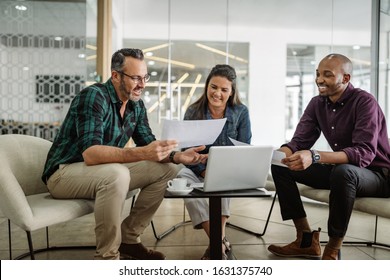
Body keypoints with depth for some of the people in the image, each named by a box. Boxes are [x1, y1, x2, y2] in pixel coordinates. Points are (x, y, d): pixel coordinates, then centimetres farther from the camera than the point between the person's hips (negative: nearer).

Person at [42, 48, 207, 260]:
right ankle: (107, 257, -19)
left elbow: (148, 145, 3)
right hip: (64, 172, -7)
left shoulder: (136, 105, 0)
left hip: (107, 172, 8)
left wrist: (177, 156, -17)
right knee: (117, 174, -38)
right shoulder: (94, 97, -23)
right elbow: (90, 154, -35)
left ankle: (128, 239, 5)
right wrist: (142, 154, -46)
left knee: (166, 170, -4)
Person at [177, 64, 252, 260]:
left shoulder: (241, 112, -3)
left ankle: (219, 237, -30)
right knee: (183, 176, -32)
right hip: (199, 168, 1)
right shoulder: (193, 112, -3)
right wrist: (205, 172, -26)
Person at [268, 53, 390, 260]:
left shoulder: (364, 102, -20)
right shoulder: (317, 103, 1)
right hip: (340, 169, 7)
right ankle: (306, 241, -3)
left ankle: (332, 252, -21)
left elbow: (364, 153, -32)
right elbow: (299, 142, -5)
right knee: (280, 166, -5)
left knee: (342, 172, -41)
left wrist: (315, 157, -46)